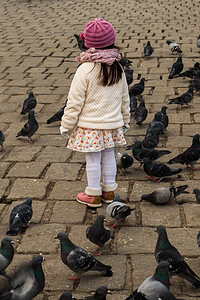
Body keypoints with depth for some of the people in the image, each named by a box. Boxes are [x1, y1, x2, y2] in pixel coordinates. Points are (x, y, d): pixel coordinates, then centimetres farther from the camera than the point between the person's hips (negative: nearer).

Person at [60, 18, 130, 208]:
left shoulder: (85, 70, -17)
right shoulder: (118, 69, 2)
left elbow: (75, 101, -13)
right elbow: (124, 98, 12)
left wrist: (67, 124, -3)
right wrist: (125, 119, 25)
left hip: (90, 124, -6)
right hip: (113, 123, 6)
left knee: (93, 159, 5)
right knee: (109, 156, 17)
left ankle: (93, 195, 16)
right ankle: (109, 191, 28)